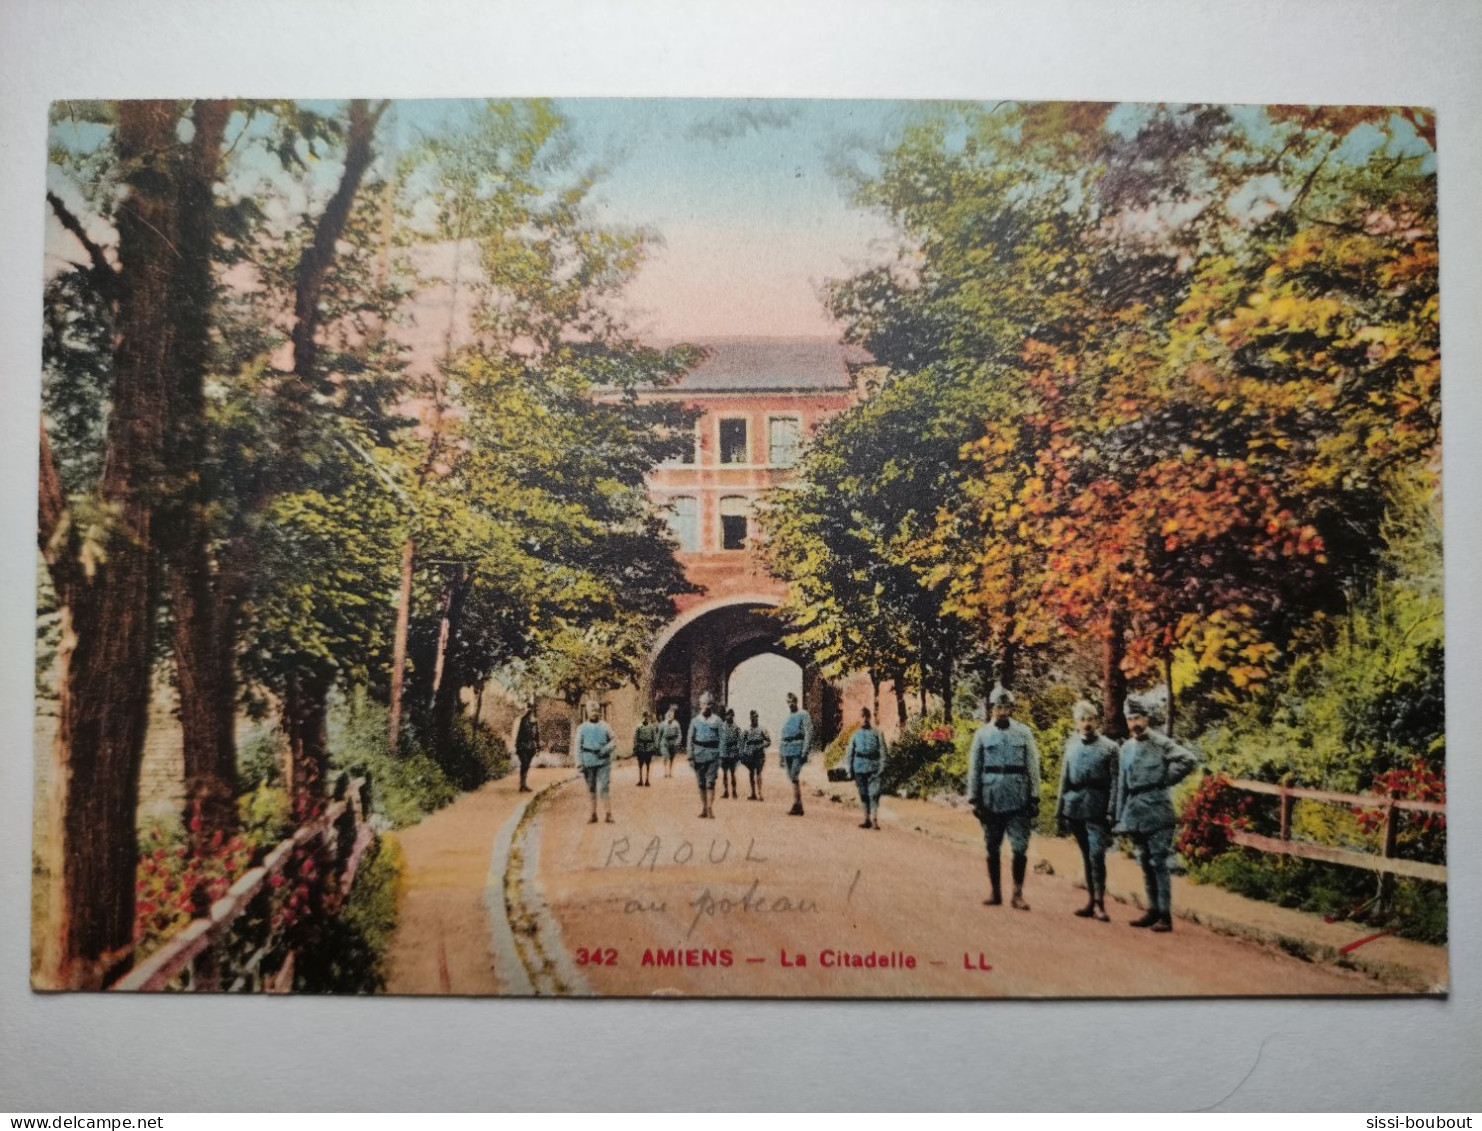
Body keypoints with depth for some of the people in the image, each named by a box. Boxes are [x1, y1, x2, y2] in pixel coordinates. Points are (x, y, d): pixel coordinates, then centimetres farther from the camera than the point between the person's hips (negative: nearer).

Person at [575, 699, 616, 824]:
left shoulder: (605, 727, 6)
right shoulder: (582, 728, 6)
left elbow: (614, 742, 8)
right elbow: (578, 746, 5)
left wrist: (605, 749, -11)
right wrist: (580, 764, -2)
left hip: (603, 762, -1)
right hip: (588, 763, 1)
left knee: (605, 788, -7)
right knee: (591, 789, 8)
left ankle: (609, 814, -3)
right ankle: (593, 815, 16)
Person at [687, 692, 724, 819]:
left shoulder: (718, 721, 3)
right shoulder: (695, 721, 8)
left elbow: (722, 739, 1)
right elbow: (690, 740, 8)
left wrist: (721, 756, -5)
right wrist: (690, 757, 1)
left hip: (713, 755, -2)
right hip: (699, 755, 2)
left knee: (710, 782, -8)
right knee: (701, 783, 7)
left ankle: (710, 807, -8)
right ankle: (703, 807, 15)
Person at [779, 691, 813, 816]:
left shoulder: (803, 715, -1)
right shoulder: (786, 718, 19)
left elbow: (808, 734, -9)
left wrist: (805, 752, -16)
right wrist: (780, 755, 19)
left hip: (798, 751, -7)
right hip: (787, 752, 7)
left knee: (794, 778, -14)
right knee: (792, 779, 6)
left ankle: (796, 805, -12)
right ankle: (798, 806, 11)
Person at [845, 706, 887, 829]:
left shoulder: (877, 734, 5)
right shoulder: (855, 736, 12)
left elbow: (882, 752, 1)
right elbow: (849, 754, 14)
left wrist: (882, 769, -7)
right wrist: (850, 772, 9)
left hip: (874, 769, -3)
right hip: (859, 769, 3)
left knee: (874, 794, -12)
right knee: (863, 795, 8)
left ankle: (874, 818, -12)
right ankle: (867, 818, 16)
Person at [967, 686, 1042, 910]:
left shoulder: (1023, 733, 2)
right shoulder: (982, 734, 3)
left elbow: (1033, 767, 3)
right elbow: (974, 768, 5)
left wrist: (1034, 798, 0)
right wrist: (973, 799, 2)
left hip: (1018, 801, -1)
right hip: (991, 802, 1)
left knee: (1020, 848, -3)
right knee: (993, 848, 9)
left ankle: (1018, 893, 7)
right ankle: (994, 892, 20)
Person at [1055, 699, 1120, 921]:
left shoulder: (1109, 747, 0)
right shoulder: (1071, 746, 11)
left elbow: (1114, 783, -3)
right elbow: (1064, 781, 14)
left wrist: (1111, 813, -9)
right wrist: (1059, 811, 12)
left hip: (1097, 811, -4)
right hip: (1076, 809, 4)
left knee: (1096, 856, -11)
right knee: (1086, 857, 11)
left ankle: (1099, 903, -3)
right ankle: (1090, 901, 19)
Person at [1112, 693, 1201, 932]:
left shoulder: (1160, 743, -6)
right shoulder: (1126, 748, 13)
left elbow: (1190, 759, -17)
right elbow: (1121, 784, 16)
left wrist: (1166, 779, -11)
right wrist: (1119, 816, 13)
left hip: (1156, 812, -6)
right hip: (1134, 814, 6)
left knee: (1158, 863, -6)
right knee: (1145, 863, 11)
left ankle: (1165, 915, -1)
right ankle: (1153, 910, 19)